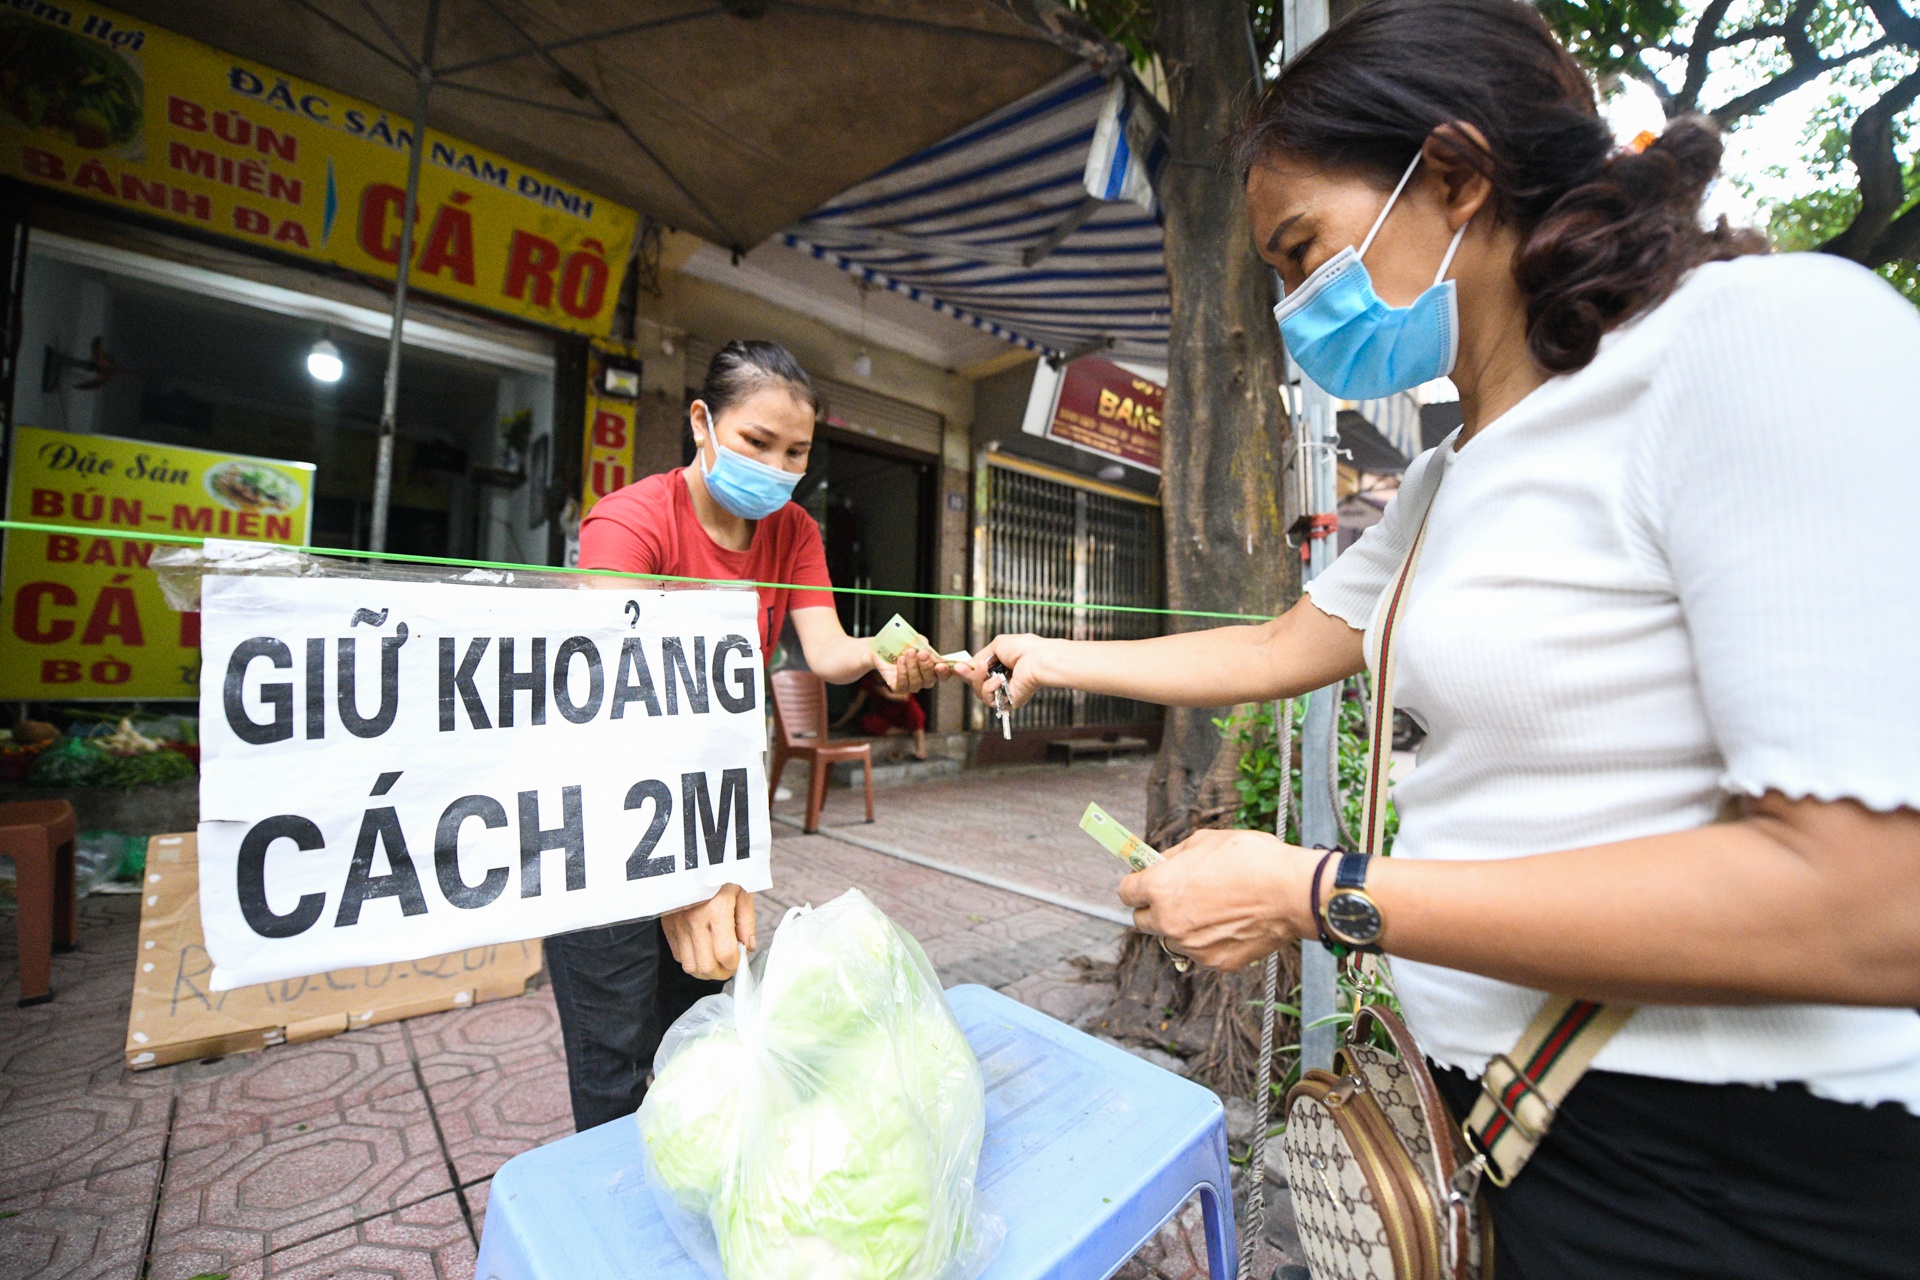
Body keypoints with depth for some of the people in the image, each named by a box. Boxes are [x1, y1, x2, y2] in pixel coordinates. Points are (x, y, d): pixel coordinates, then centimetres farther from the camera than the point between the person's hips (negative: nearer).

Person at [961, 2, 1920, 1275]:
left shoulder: (1767, 331, -18)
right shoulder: (1451, 477, 6)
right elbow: (1279, 648, 13)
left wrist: (1310, 893, -22)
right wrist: (1058, 661, 17)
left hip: (1733, 1178, -7)